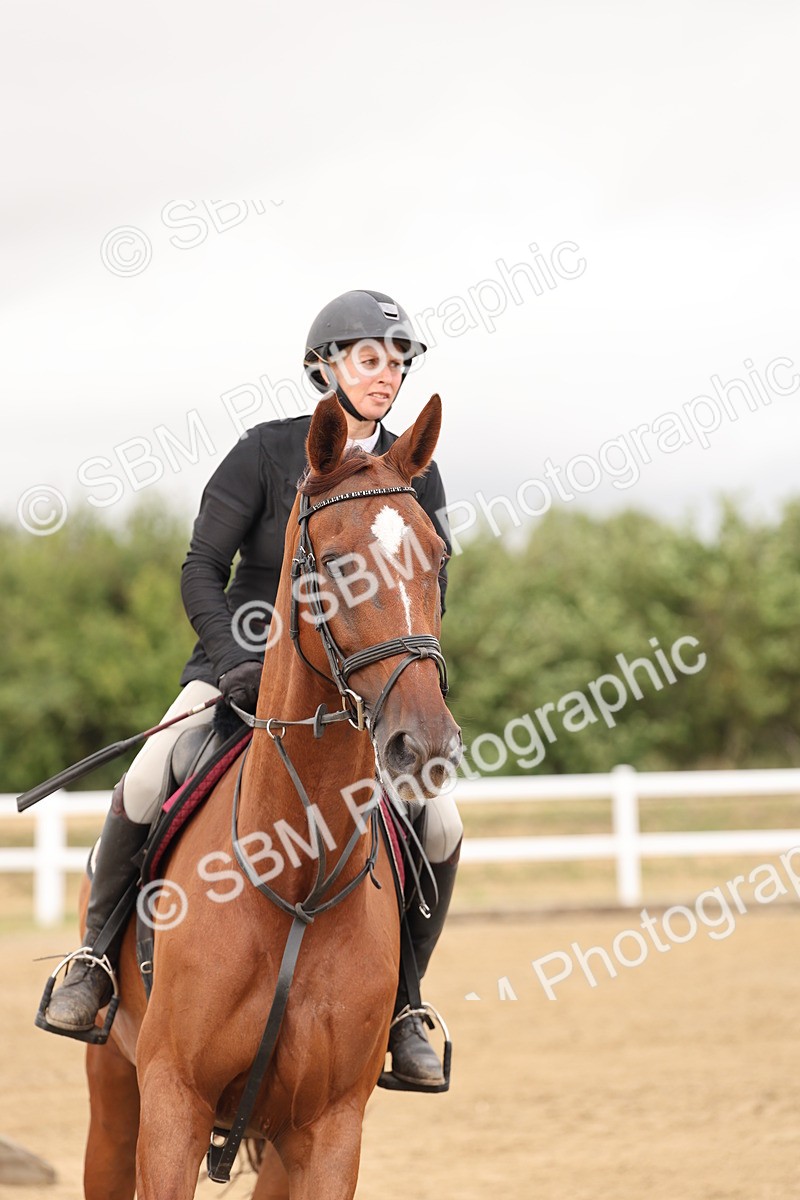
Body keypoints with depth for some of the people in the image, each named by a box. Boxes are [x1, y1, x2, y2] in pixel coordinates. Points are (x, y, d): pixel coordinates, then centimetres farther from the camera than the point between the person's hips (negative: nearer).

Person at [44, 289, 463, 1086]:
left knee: (438, 824, -18)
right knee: (145, 787, -27)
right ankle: (97, 953, -5)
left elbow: (428, 593, 2)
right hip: (242, 664, -2)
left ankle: (399, 999, 1)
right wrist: (234, 660, -21)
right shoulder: (266, 452, -5)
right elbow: (201, 569, -7)